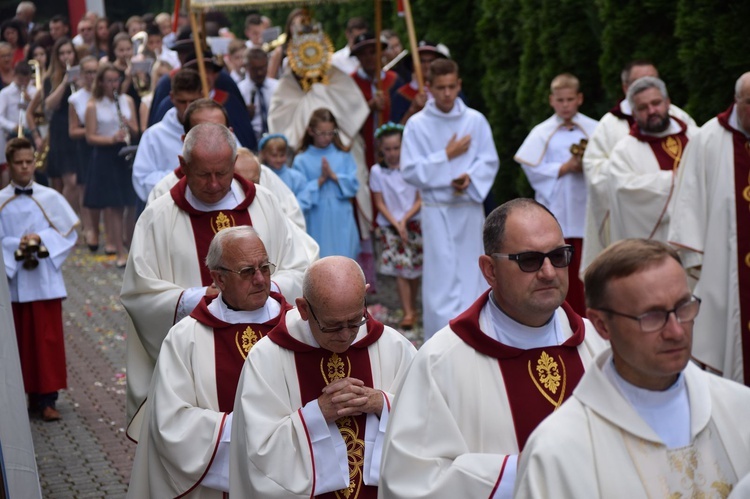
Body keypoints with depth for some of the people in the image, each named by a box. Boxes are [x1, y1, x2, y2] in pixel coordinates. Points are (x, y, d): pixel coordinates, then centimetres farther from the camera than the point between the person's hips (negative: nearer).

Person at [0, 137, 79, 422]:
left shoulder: (50, 198, 1)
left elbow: (69, 233, 1)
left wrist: (42, 239, -12)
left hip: (46, 281, 0)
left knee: (48, 340, -1)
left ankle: (47, 399, 3)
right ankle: (29, 396, 14)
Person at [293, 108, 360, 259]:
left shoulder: (343, 156, 5)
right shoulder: (301, 160, -1)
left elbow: (353, 185, 0)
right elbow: (300, 193, -6)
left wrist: (333, 176, -12)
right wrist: (320, 180, -14)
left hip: (341, 220, 1)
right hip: (317, 221, -1)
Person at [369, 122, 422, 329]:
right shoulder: (377, 171, -2)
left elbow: (420, 200, -1)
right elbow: (380, 203, 1)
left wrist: (405, 220, -10)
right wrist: (396, 224, -8)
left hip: (414, 222, 1)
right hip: (389, 225, -1)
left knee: (414, 267, 5)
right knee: (400, 268, -9)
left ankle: (412, 307, 22)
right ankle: (408, 313, -8)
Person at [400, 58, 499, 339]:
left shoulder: (475, 120, 2)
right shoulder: (417, 124, -3)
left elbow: (490, 161, 3)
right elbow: (409, 170, -5)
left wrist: (470, 178, -16)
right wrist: (446, 156, -11)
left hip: (470, 208, 2)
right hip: (437, 209, -2)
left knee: (470, 273, 6)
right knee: (442, 276, -3)